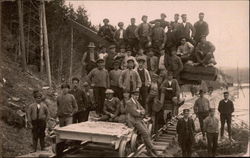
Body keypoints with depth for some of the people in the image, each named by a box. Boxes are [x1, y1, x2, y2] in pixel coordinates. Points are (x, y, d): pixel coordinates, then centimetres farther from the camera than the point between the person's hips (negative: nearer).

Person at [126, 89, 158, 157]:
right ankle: (152, 149, -7)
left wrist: (139, 111, -12)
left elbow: (143, 110, 10)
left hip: (139, 120, 8)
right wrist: (141, 112, -4)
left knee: (147, 133, -6)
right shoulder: (129, 103, -11)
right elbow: (134, 113, -20)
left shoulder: (137, 102, 16)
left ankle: (149, 151, -4)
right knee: (145, 133, -16)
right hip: (134, 121, -8)